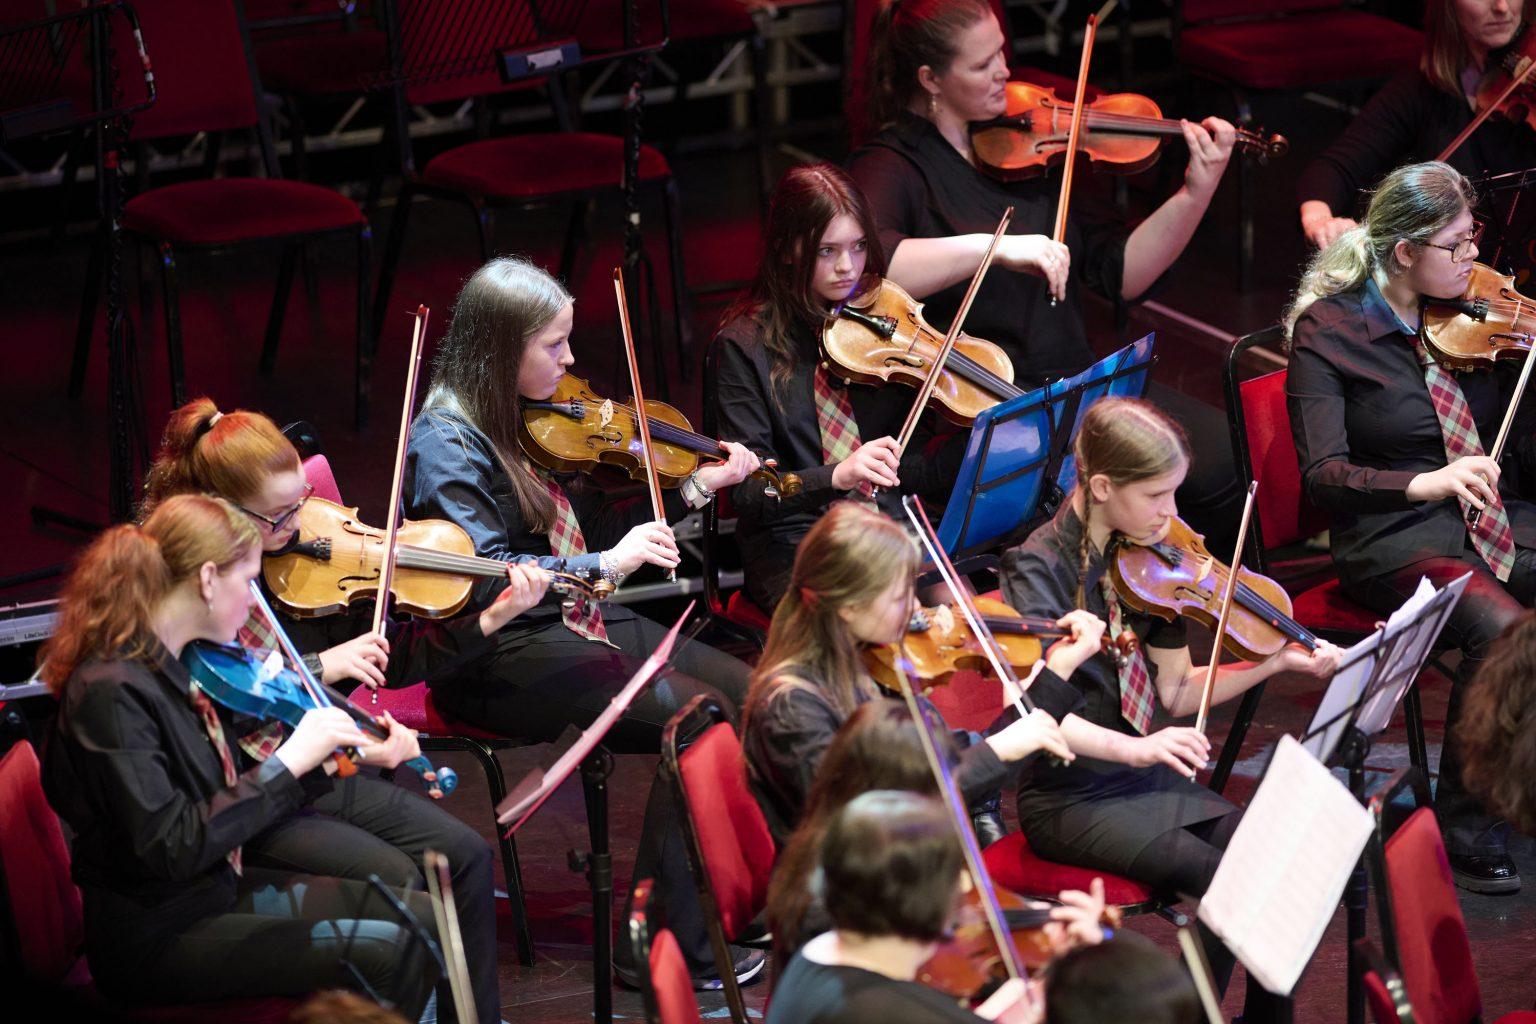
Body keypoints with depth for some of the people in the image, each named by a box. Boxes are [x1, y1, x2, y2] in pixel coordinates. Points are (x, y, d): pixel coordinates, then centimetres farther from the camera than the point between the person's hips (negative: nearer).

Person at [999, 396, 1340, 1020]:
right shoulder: (1039, 569, -14)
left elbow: (1177, 693, 8)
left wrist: (1278, 661, -5)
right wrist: (1132, 748, -39)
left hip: (1145, 782, 6)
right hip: (1069, 799, -6)